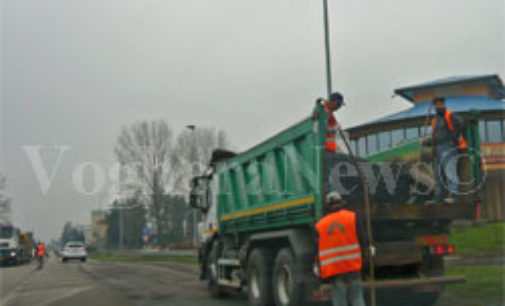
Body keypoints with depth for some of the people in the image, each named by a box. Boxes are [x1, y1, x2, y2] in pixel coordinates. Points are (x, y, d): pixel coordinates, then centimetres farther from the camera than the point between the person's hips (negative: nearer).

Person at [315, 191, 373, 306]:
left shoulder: (319, 225, 5)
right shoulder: (352, 217, 2)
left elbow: (317, 250, 6)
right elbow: (363, 239, -1)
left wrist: (319, 269, 14)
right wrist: (369, 250, 19)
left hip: (333, 270, 1)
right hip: (353, 267, -1)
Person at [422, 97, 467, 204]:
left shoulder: (450, 115, -1)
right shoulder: (435, 120, 22)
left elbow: (459, 123, -20)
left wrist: (455, 137, -19)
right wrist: (425, 141, 9)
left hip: (449, 147, -8)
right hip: (438, 149, 8)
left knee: (449, 170, -18)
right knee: (438, 174, 8)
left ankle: (451, 196, -22)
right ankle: (438, 197, 13)